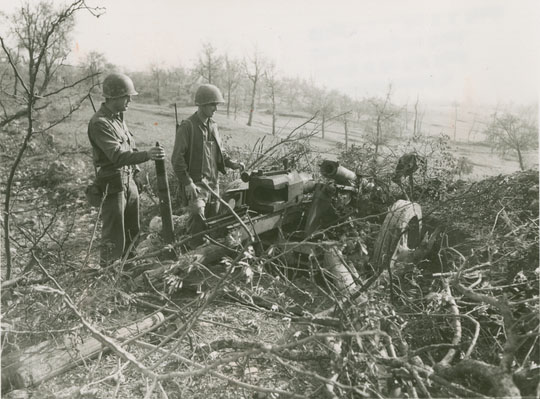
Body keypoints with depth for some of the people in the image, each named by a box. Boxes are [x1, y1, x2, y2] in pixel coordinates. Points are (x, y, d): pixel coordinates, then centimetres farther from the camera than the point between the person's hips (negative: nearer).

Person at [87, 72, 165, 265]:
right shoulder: (99, 123, -18)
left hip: (129, 182, 9)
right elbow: (117, 155, -29)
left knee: (133, 233, 19)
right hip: (113, 186, -9)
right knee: (114, 240, -1)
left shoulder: (119, 117, 10)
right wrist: (146, 155, -41)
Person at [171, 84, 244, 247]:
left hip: (213, 181, 7)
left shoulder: (213, 126, 12)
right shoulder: (187, 127, -11)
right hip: (195, 182, -7)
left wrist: (232, 163, 4)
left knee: (213, 220, 11)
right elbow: (177, 158, -13)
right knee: (198, 216, -20)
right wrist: (187, 182, -18)